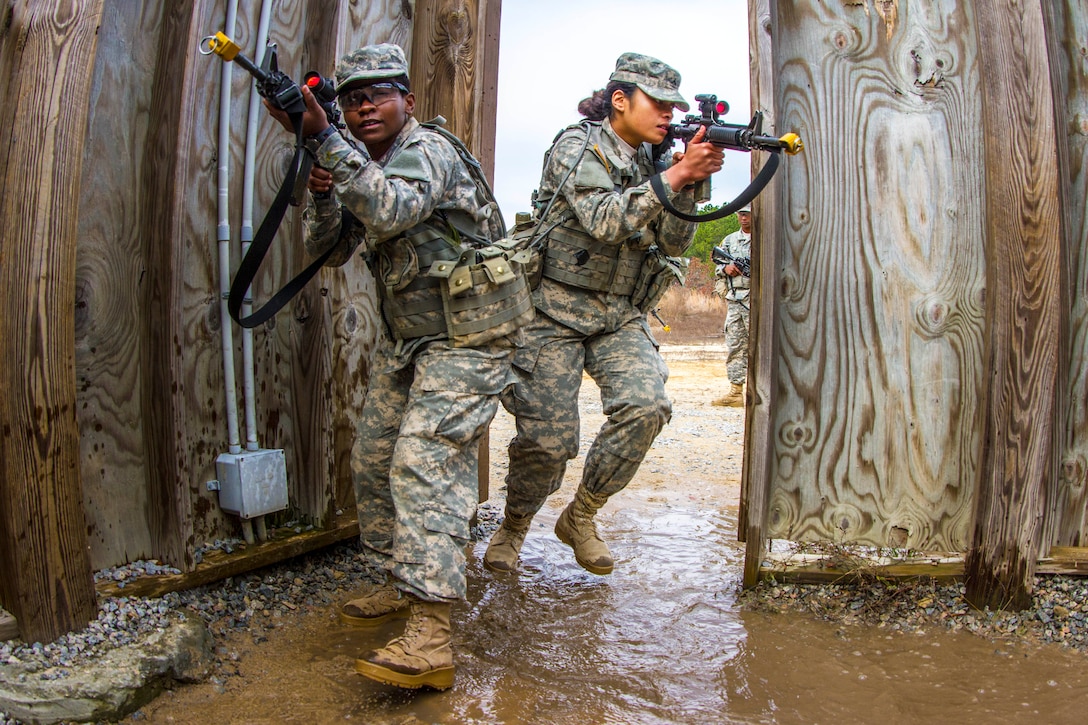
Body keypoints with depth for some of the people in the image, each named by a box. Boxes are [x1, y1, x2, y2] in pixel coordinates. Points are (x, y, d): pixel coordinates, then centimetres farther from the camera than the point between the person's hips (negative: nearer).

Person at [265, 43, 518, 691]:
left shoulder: (427, 150, -14)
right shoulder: (362, 165, 13)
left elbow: (389, 211, -35)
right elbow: (331, 250, 7)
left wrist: (321, 136, -38)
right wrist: (322, 193, -11)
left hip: (465, 336, -9)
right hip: (405, 340, 9)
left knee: (424, 463, -21)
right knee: (373, 461, 11)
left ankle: (430, 638, -24)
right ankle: (399, 582, 27)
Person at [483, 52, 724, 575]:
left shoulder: (649, 163, 12)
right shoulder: (578, 146, -6)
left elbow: (673, 244, 3)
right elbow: (605, 220, -23)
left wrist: (686, 183, -11)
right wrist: (675, 176, -24)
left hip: (619, 316, 6)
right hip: (556, 311, -5)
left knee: (647, 404, -19)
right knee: (548, 439, -8)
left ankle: (580, 516, 2)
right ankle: (513, 526, 23)